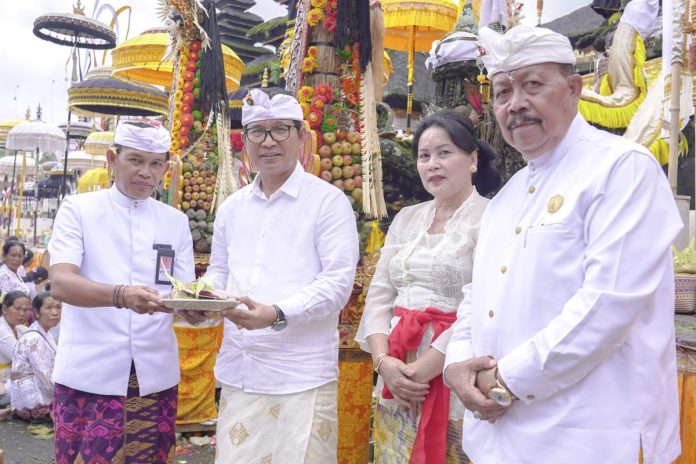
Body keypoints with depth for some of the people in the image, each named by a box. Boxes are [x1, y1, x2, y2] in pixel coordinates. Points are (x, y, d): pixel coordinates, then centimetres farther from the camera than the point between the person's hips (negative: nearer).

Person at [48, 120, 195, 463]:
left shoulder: (176, 222, 9)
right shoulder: (78, 209, -1)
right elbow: (60, 283, -15)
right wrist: (121, 295, -34)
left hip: (156, 376, 3)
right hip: (88, 374, -3)